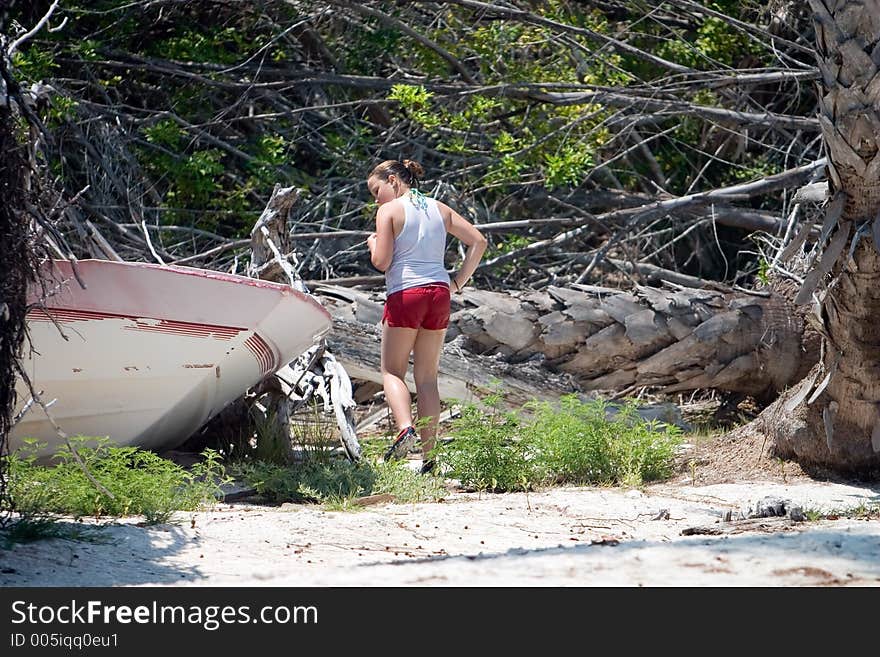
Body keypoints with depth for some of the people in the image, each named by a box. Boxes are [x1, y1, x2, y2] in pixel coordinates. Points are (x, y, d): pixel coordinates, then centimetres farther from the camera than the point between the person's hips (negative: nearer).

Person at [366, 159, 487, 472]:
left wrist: (373, 244, 11)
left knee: (392, 370, 7)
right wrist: (458, 281, 11)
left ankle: (405, 429, -20)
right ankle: (428, 456, 5)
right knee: (427, 377, 8)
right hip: (439, 294, 5)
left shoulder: (389, 211, -4)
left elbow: (381, 262, -11)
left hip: (404, 294, -5)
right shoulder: (440, 209, 13)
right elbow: (478, 241, 10)